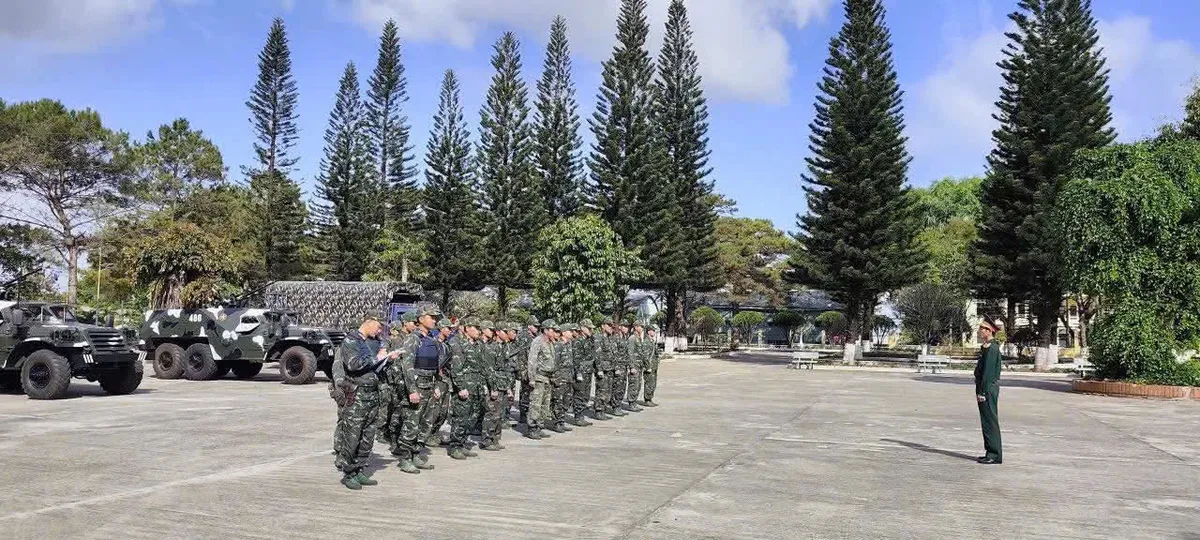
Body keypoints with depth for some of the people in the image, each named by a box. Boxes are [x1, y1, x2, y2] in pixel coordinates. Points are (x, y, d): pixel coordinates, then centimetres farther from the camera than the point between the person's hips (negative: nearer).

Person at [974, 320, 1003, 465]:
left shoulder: (992, 348, -16)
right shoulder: (987, 348, 17)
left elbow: (988, 372, -21)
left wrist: (982, 392, -22)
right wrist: (980, 390, 21)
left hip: (988, 389, -11)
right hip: (986, 389, 11)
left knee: (990, 421, -7)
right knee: (987, 421, 13)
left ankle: (995, 455, -4)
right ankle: (991, 453, 19)